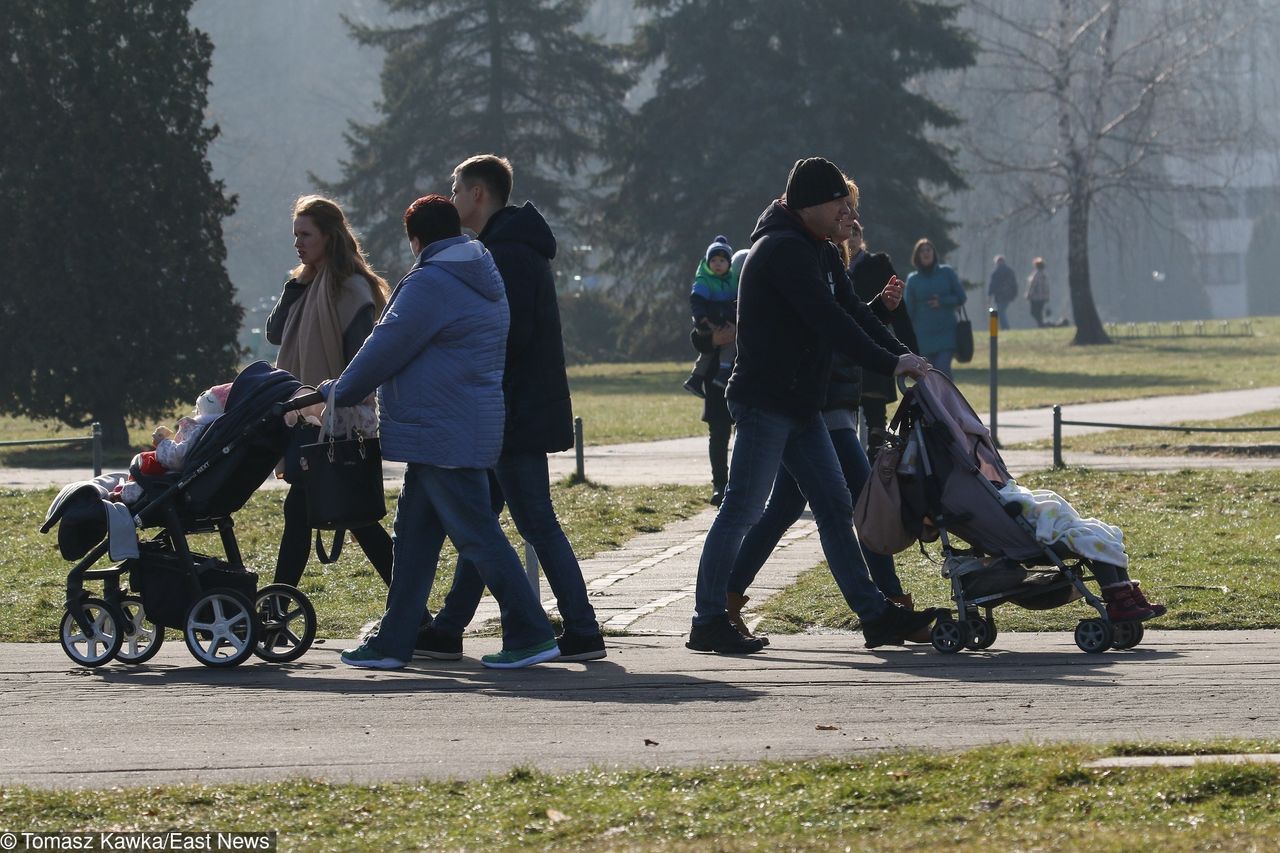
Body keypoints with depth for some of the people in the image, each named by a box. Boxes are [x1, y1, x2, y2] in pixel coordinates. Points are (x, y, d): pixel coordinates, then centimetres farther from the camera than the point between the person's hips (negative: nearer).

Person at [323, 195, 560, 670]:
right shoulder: (483, 280, 16)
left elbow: (385, 350, -12)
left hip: (443, 433, -10)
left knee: (476, 534, -7)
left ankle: (531, 635, -6)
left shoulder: (430, 284, -15)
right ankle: (394, 641, 15)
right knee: (413, 536, 13)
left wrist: (338, 394, 3)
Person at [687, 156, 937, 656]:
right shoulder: (783, 249, -16)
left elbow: (852, 313, 14)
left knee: (835, 509, 9)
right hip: (765, 403, -10)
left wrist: (902, 356, 0)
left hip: (800, 408, 10)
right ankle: (708, 622, -1)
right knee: (741, 511, -6)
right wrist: (889, 364, -21)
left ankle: (875, 615, 11)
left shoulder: (819, 253, 17)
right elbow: (829, 322, -22)